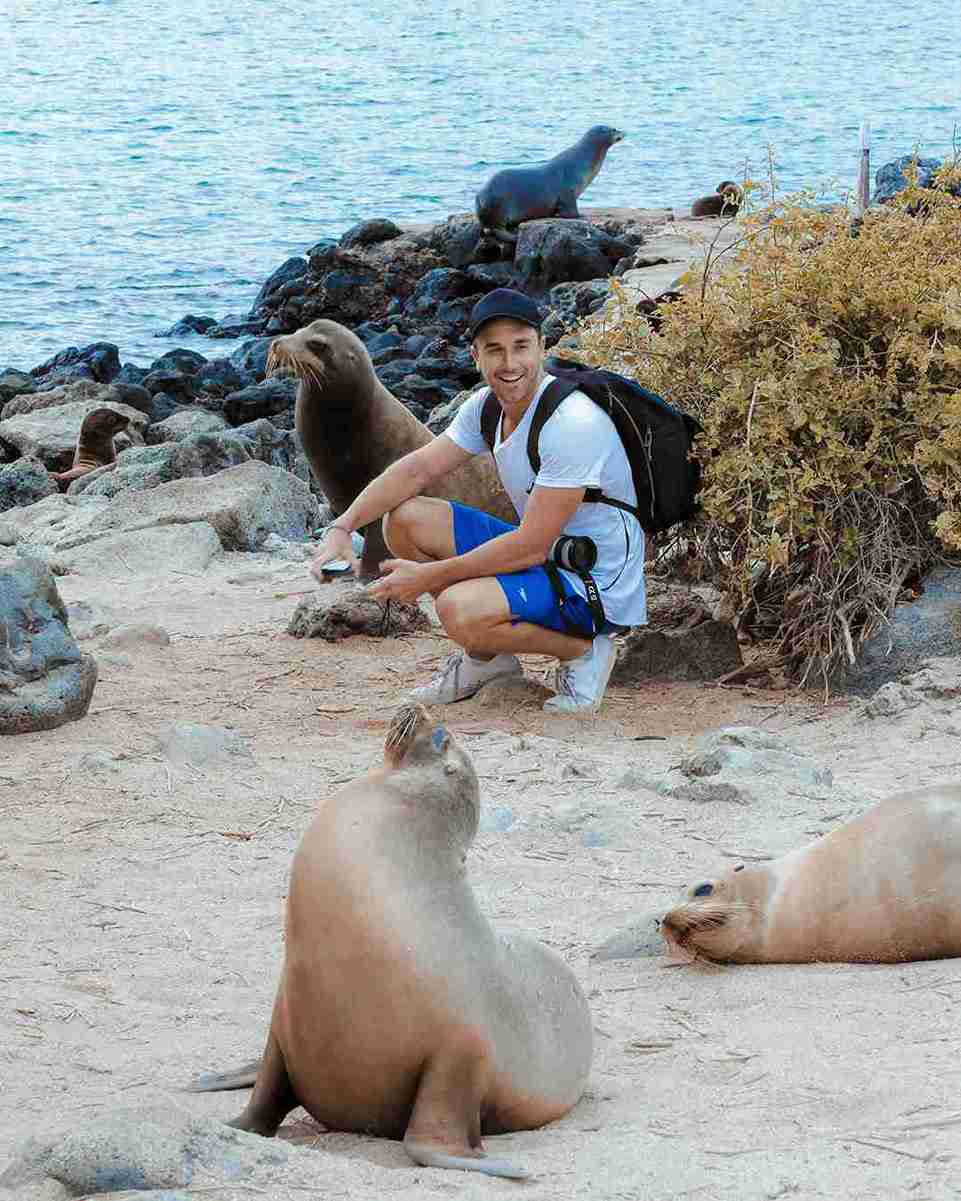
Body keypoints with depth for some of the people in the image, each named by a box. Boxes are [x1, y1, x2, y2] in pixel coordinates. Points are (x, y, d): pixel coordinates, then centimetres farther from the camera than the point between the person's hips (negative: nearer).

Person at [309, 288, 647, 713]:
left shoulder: (572, 423, -26)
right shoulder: (487, 406, 0)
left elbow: (531, 546, -26)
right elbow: (417, 469, 5)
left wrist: (428, 576, -22)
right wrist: (343, 526, -10)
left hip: (598, 586, -9)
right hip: (544, 555, 9)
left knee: (460, 609, -32)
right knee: (403, 519, 0)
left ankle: (582, 650, -5)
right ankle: (486, 657, 11)